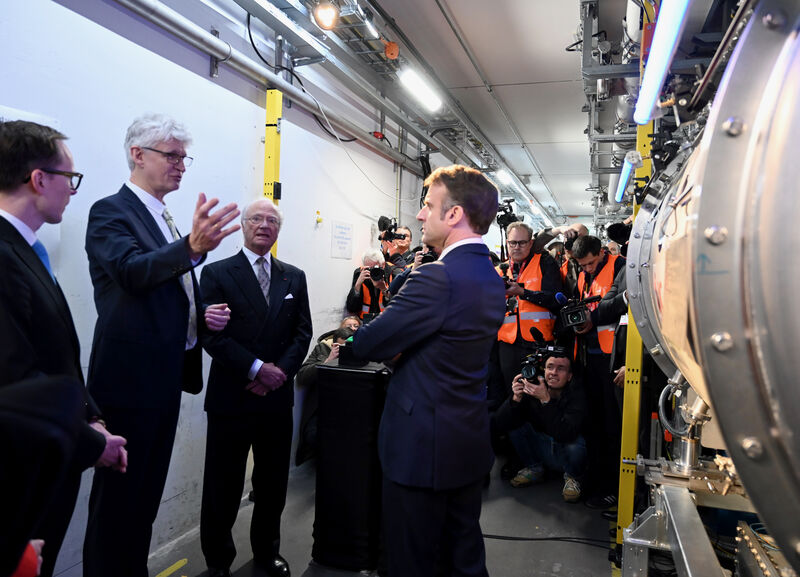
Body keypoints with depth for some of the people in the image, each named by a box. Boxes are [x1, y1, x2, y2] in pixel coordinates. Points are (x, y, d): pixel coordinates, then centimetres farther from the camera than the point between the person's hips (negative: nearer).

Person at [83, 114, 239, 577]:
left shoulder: (167, 221, 14)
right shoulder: (111, 212, -11)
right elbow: (133, 271, -31)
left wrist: (204, 315, 2)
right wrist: (193, 247, -48)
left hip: (165, 378, 9)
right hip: (130, 380, -8)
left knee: (147, 493, 19)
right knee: (118, 496, 4)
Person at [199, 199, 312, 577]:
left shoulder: (294, 277, 10)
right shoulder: (217, 274, -1)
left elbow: (303, 332, 5)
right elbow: (212, 334, -10)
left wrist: (281, 371, -10)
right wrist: (257, 369, -17)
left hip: (277, 399, 4)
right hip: (231, 399, -3)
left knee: (273, 485, 16)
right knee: (223, 488, 8)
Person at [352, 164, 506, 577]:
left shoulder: (438, 277, -23)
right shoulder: (492, 278, 6)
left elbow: (368, 346, -18)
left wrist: (355, 335, 3)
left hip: (423, 447, -8)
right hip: (470, 446, 9)